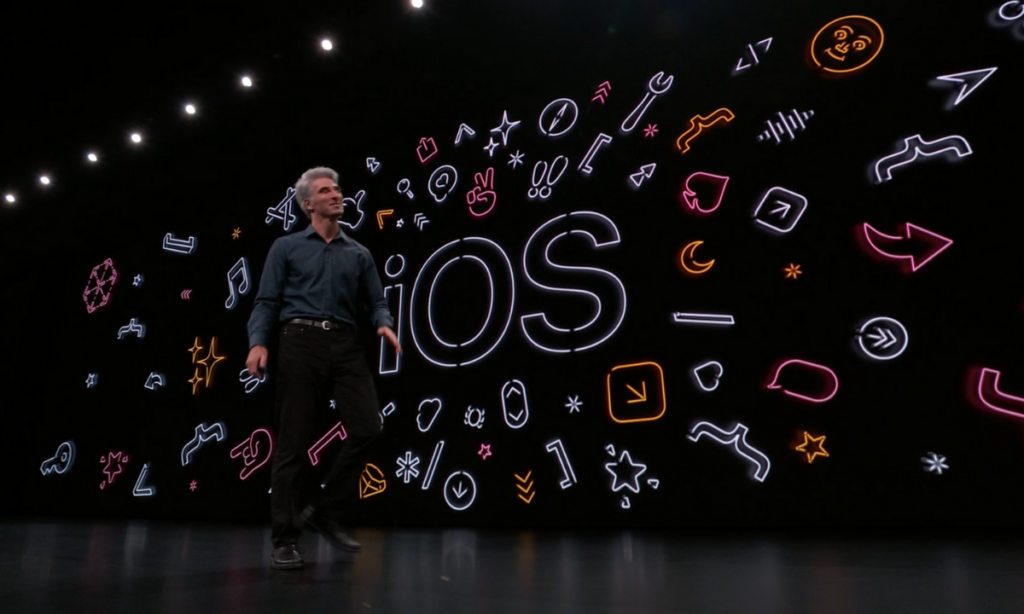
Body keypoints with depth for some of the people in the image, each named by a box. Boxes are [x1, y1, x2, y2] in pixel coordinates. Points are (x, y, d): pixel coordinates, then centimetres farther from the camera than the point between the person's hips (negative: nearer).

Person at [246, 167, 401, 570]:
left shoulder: (359, 254, 20)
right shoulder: (286, 247, 12)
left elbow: (375, 301, 15)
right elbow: (267, 302, 5)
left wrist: (384, 324, -8)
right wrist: (258, 342, -12)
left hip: (345, 344, 3)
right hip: (301, 341, -3)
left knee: (367, 427, -10)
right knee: (294, 441, -1)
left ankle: (325, 512, 10)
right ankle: (284, 539, 11)